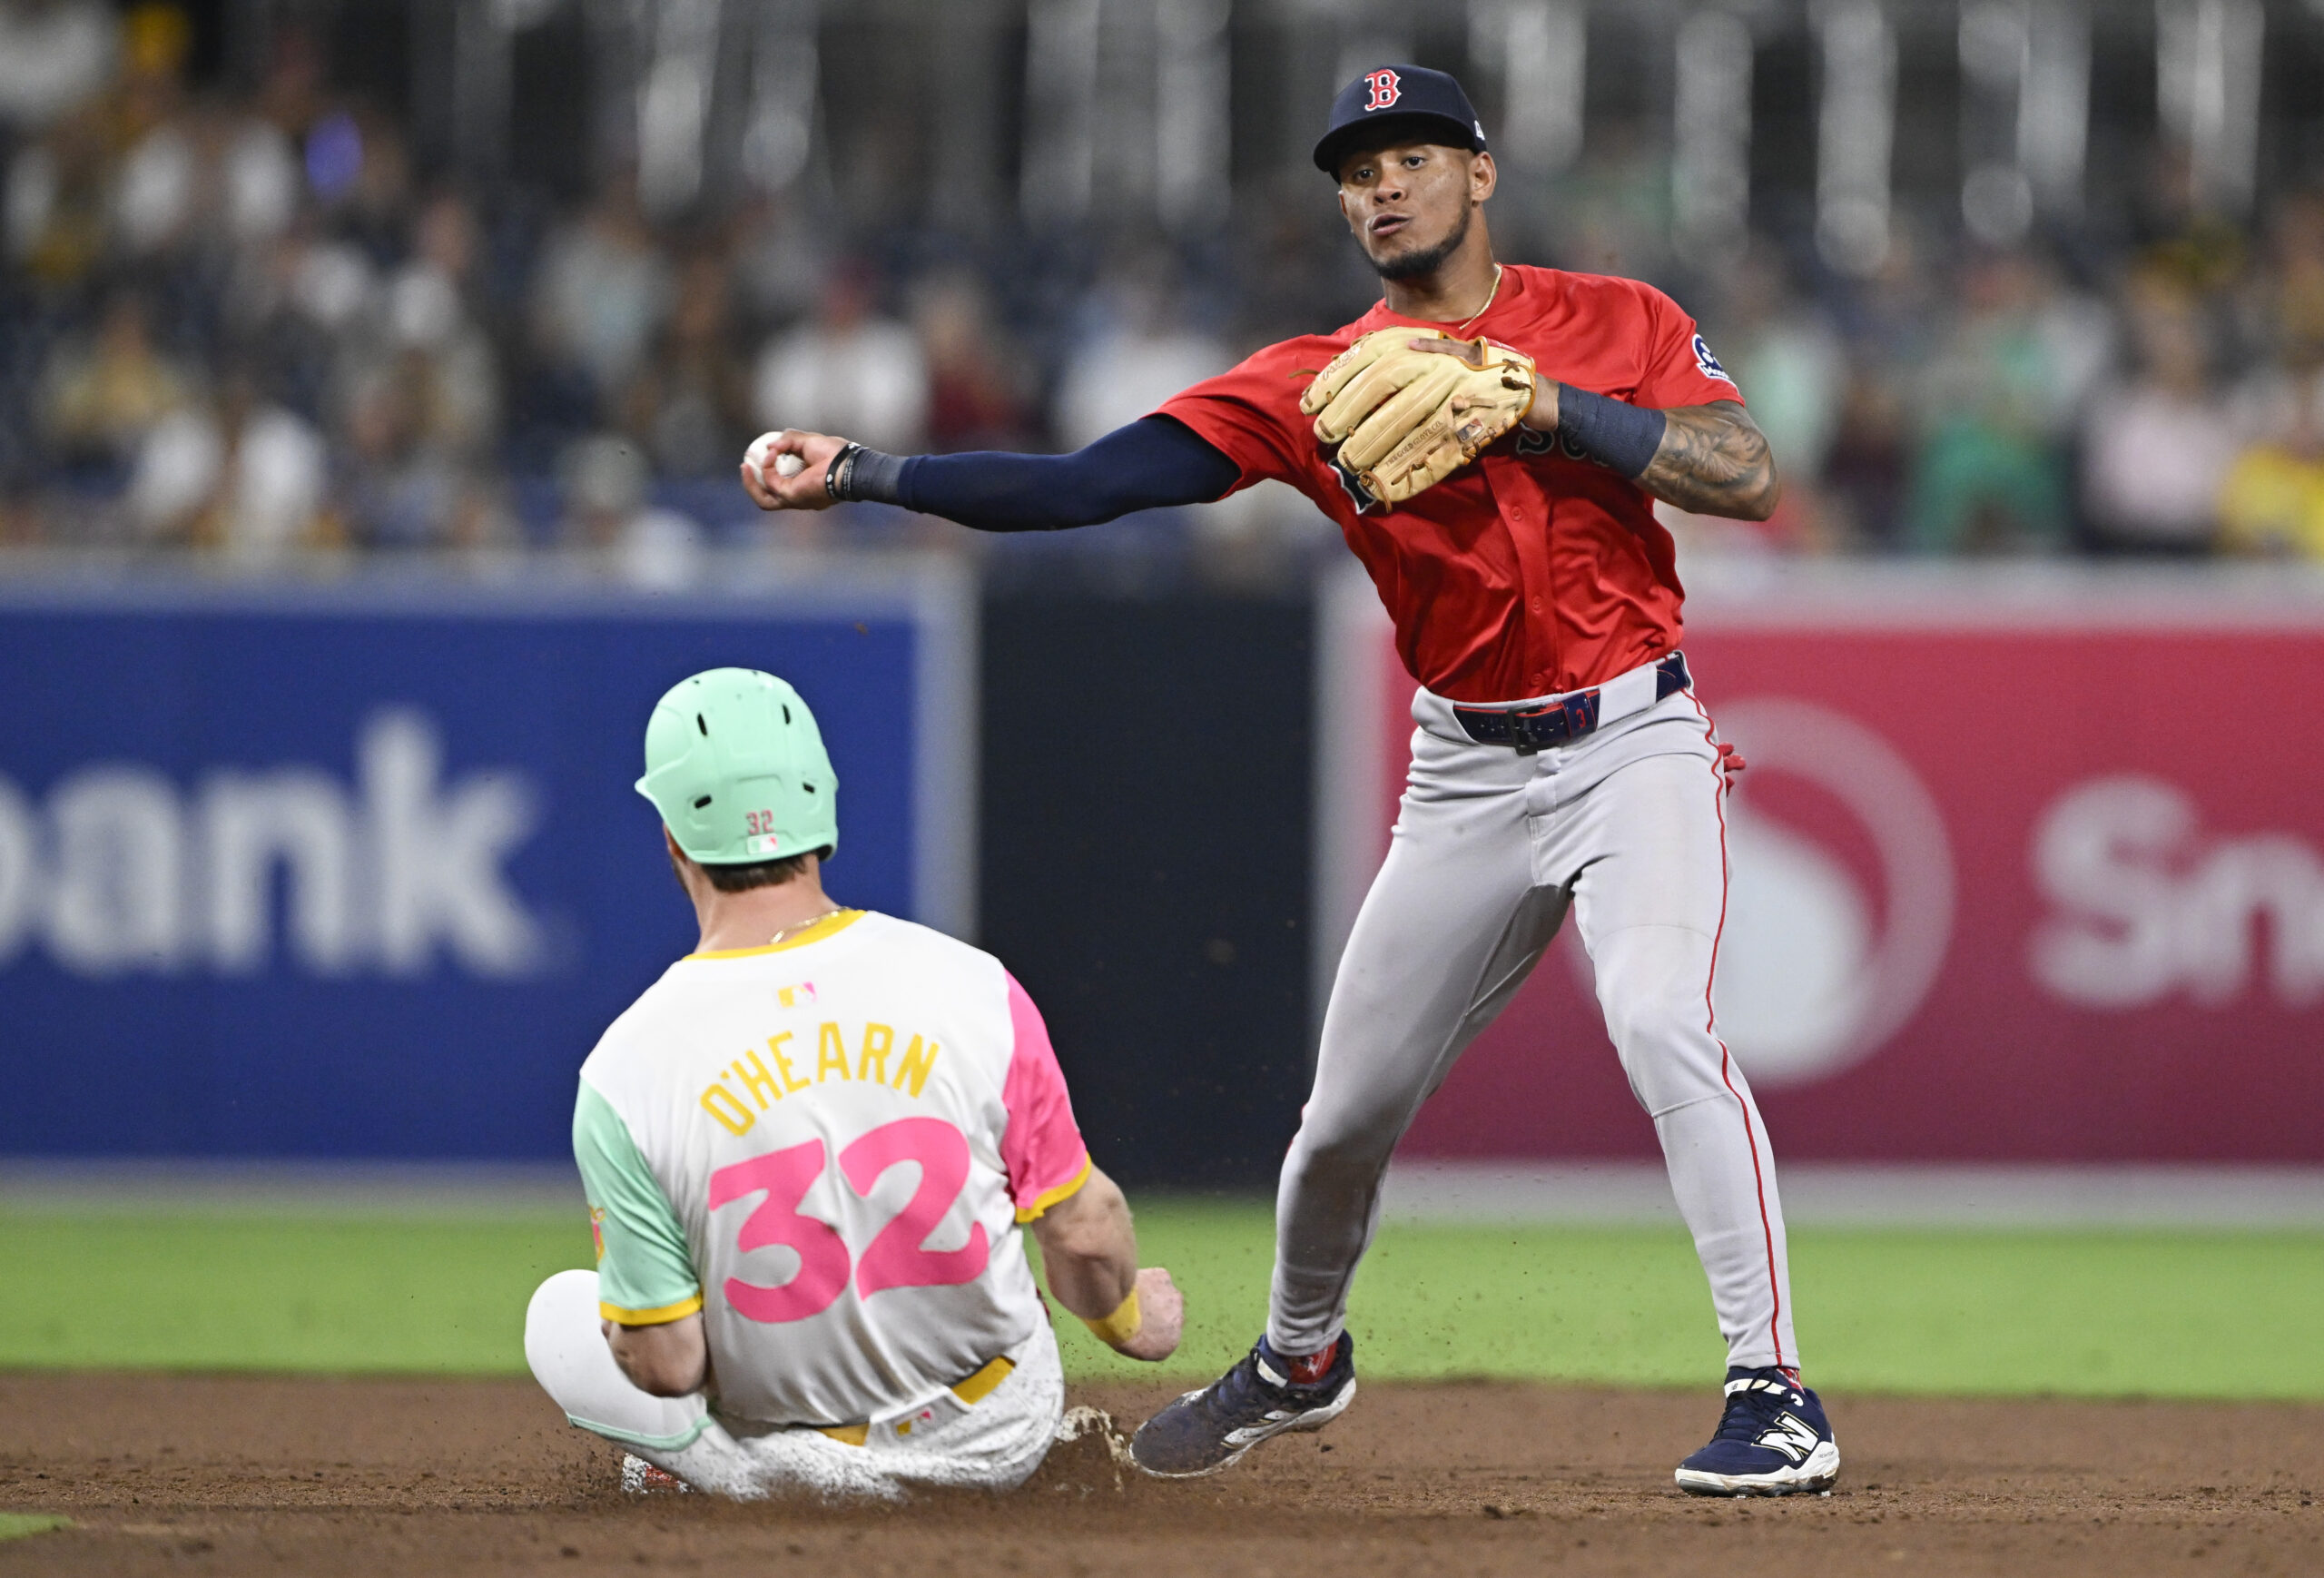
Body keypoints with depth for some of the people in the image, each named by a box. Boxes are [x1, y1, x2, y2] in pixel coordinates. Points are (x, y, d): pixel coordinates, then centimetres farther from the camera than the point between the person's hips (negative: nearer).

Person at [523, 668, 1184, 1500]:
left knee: (562, 1315, 23)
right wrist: (1129, 1318, 17)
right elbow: (1086, 1230, -7)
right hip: (1002, 1445, 1)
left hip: (789, 1473, -1)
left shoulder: (627, 1071, -20)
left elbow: (664, 1363, -17)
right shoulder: (971, 987, -16)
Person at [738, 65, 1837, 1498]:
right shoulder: (1316, 386, 1)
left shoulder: (1616, 321, 0)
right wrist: (860, 474, -15)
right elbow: (1086, 485, -6)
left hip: (1633, 738, -3)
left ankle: (1777, 1397, -23)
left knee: (1659, 1020, -26)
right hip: (1468, 774, 3)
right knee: (1350, 1106, 7)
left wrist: (1551, 408, -19)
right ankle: (1298, 1361, 37)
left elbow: (1749, 476, -11)